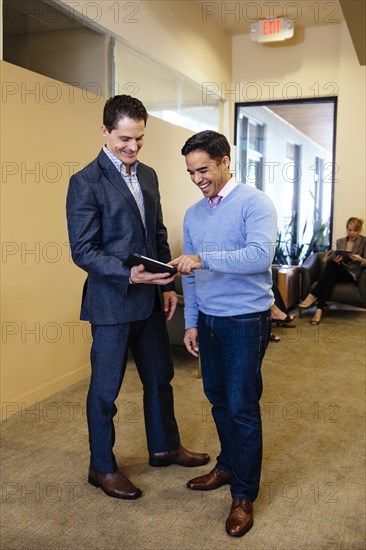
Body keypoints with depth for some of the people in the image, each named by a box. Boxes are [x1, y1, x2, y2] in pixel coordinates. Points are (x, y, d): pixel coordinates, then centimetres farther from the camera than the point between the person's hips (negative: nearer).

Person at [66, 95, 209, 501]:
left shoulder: (148, 175, 10)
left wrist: (167, 285, 9)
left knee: (160, 377, 19)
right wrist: (129, 274, -28)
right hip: (112, 303, -7)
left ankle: (164, 447, 40)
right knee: (105, 389, 8)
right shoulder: (86, 182, -12)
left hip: (150, 299, 7)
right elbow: (82, 251, -16)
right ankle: (102, 468, 28)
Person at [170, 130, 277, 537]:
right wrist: (191, 323, 10)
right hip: (208, 320, 6)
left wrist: (204, 259, -33)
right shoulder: (193, 214, 9)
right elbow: (190, 275, 12)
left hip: (246, 321, -6)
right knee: (218, 400, 17)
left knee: (242, 408, 1)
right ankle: (228, 466, 39)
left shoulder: (254, 203, -10)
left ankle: (244, 496, 17)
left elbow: (260, 255, -27)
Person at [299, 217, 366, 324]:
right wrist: (334, 259, -14)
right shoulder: (340, 241, 16)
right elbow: (330, 259, 11)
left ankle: (313, 296, -38)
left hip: (352, 274, -3)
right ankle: (319, 308, -46)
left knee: (332, 266, -34)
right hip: (337, 272, 3)